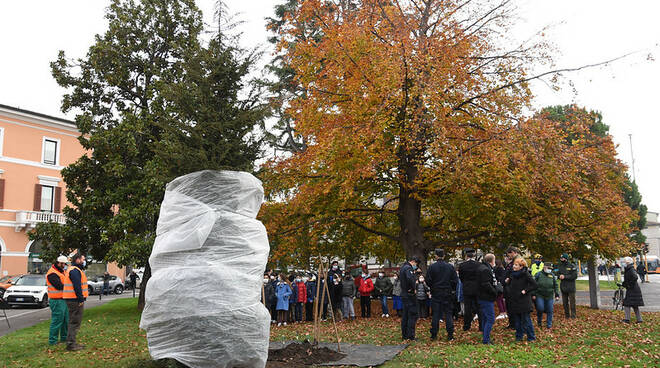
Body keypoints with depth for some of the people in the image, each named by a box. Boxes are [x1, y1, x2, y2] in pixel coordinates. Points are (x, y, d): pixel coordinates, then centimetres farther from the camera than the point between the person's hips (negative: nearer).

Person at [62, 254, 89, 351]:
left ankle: (72, 342, 24)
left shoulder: (75, 270, 19)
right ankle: (71, 344, -5)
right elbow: (77, 286, -22)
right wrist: (81, 299, -22)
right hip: (75, 300, -11)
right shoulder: (74, 270, -15)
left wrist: (82, 297, 18)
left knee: (74, 322, 16)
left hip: (74, 300, 11)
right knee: (74, 322, -7)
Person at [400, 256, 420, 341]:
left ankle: (404, 335, 18)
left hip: (404, 295, 10)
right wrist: (413, 289, -19)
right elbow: (410, 279, -32)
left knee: (405, 315, 14)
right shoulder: (408, 268, -16)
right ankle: (410, 336, -7)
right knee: (413, 315, -6)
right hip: (409, 295, -10)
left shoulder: (402, 267, 15)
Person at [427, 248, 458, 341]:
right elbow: (455, 280, -1)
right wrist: (452, 289, 14)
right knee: (448, 314, 6)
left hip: (435, 294, -1)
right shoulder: (450, 267, -2)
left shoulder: (432, 267, -7)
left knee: (435, 315, 5)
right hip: (447, 294, 1)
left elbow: (428, 281, -7)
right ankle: (450, 335, 3)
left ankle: (434, 335, 8)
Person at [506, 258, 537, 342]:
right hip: (515, 301, 7)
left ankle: (531, 337, 12)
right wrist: (508, 282, 0)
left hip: (524, 301, -7)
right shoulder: (513, 274, 7)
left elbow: (534, 285, -16)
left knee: (526, 319, -1)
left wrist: (525, 291, -18)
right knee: (517, 320, 13)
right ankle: (519, 336, 23)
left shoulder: (525, 274, -13)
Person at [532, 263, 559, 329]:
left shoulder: (552, 276, 7)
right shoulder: (539, 274, -2)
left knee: (550, 311, 2)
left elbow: (556, 286, 12)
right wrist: (533, 294, -3)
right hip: (540, 296, -3)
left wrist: (557, 295, 6)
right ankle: (539, 321, 16)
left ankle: (549, 324, 15)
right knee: (540, 309, -11)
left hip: (549, 296, 3)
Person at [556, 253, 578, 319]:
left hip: (571, 287, -5)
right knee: (564, 302, 9)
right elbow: (558, 273, 17)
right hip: (563, 287, 5)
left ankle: (573, 315, 5)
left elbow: (575, 276, -14)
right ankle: (567, 315, 18)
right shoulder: (560, 266, 10)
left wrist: (565, 276, -18)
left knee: (572, 301, -2)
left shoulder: (572, 266, -8)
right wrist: (560, 276, -7)